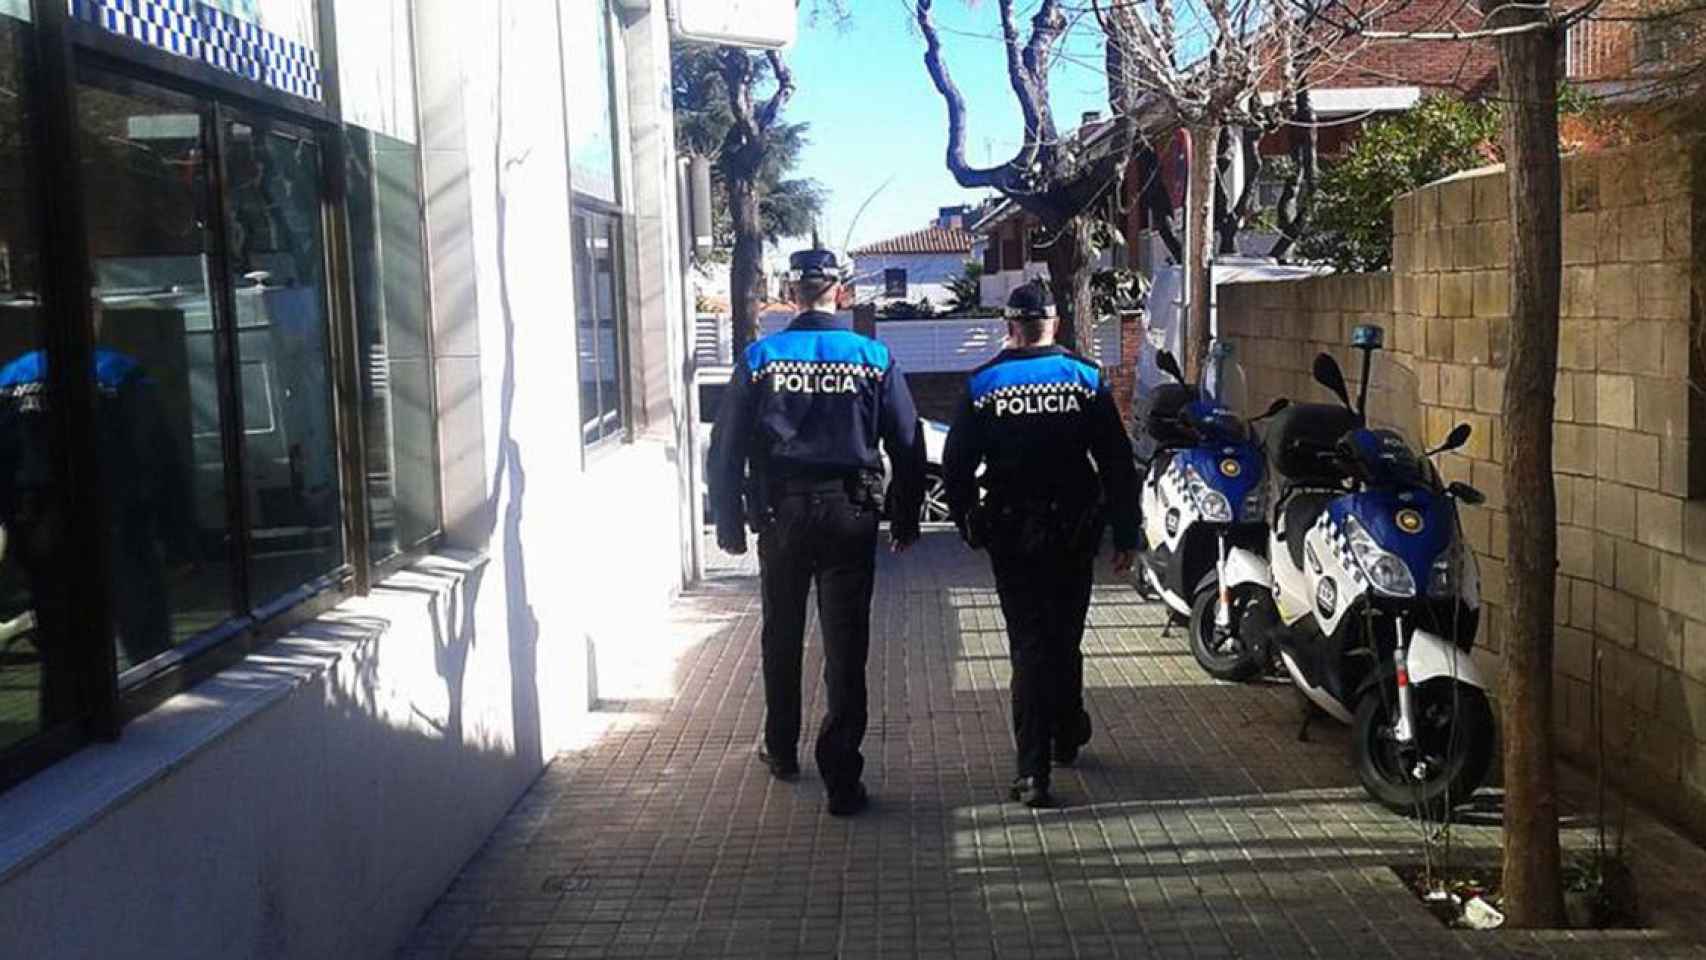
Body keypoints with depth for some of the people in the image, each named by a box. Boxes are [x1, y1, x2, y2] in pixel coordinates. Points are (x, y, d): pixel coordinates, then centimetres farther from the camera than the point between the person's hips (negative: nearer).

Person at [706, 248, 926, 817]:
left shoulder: (760, 358, -2)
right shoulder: (874, 358, -2)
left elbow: (727, 449, -1)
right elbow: (908, 446, 1)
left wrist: (729, 522, 7)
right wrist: (905, 519, 11)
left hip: (781, 516, 1)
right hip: (850, 515, -1)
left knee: (781, 641, 19)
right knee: (846, 650, 2)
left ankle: (781, 751, 34)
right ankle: (841, 779, 1)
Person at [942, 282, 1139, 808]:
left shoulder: (983, 385, -3)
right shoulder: (1086, 378, -2)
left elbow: (956, 466, -2)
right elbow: (1118, 463, -3)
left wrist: (969, 524, 12)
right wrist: (1125, 536, 2)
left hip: (1009, 533, -1)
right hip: (1073, 530, 1)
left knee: (1029, 642, 2)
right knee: (1065, 637, 18)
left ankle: (1034, 771, -5)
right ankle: (1067, 736, 36)